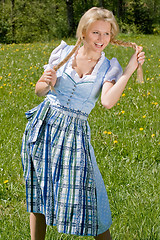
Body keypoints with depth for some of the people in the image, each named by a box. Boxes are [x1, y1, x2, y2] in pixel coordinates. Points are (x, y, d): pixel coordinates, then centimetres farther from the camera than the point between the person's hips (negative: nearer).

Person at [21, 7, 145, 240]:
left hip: (74, 133, -1)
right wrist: (48, 83, -15)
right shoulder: (63, 53, 1)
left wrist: (129, 70, -23)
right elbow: (39, 91, 8)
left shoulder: (109, 68, -2)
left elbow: (108, 102, -21)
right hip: (44, 125, 2)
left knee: (84, 194, -5)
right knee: (38, 190, 10)